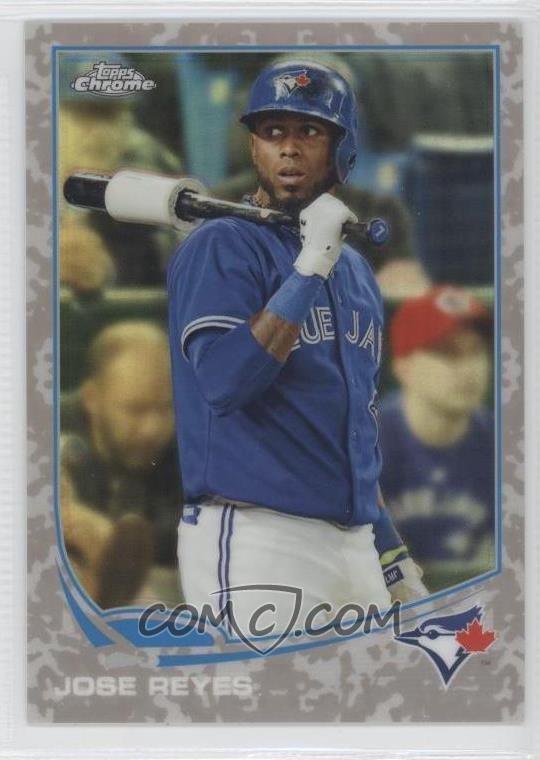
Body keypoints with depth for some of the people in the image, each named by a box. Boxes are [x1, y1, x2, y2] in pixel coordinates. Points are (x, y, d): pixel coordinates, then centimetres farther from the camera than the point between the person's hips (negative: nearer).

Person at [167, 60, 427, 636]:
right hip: (252, 540, -7)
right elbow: (223, 382, -20)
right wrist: (311, 267, -20)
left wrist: (395, 559, 20)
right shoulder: (221, 247, -4)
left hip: (356, 544, 7)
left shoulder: (357, 272, 18)